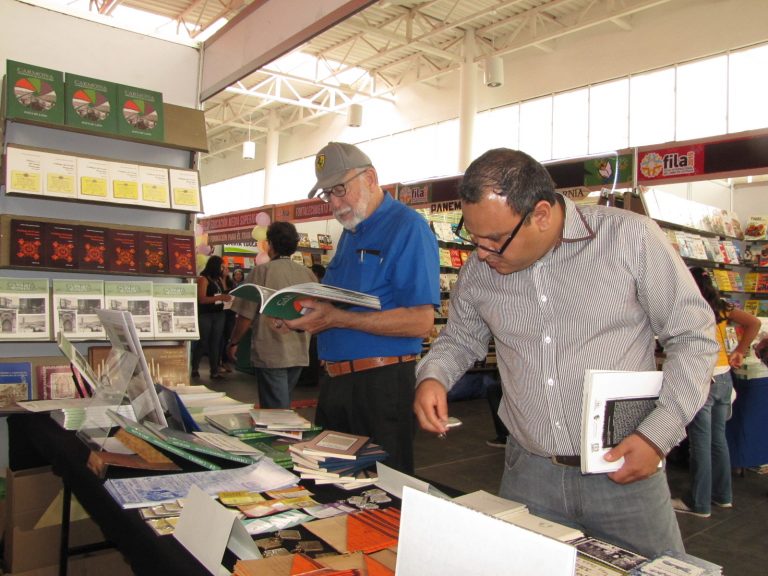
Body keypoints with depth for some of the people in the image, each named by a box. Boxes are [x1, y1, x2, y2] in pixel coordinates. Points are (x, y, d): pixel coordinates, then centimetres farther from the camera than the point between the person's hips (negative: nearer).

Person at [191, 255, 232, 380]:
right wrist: (219, 297, -28)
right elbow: (201, 299, -17)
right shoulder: (203, 279, -9)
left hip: (219, 314, 6)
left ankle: (214, 371, 9)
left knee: (215, 343, 6)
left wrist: (226, 297, 0)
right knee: (202, 342, 1)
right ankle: (194, 369, 17)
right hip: (205, 315, -6)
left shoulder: (218, 279, 12)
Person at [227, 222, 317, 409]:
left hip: (270, 354, -5)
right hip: (299, 353, 5)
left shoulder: (262, 271, -10)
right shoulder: (308, 274, 2)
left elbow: (246, 315, -10)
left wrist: (233, 342, 5)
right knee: (283, 406, 22)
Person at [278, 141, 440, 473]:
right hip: (335, 380, 9)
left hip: (381, 383, -8)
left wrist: (336, 319, -24)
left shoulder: (407, 227, -12)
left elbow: (421, 320, -21)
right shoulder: (350, 233, 16)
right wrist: (302, 318, 1)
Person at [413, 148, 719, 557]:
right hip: (528, 472, 3)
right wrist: (433, 376, -8)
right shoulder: (479, 269, -1)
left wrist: (659, 434, -12)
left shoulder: (630, 236, -12)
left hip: (625, 471, -2)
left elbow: (694, 336, -5)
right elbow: (460, 338, 14)